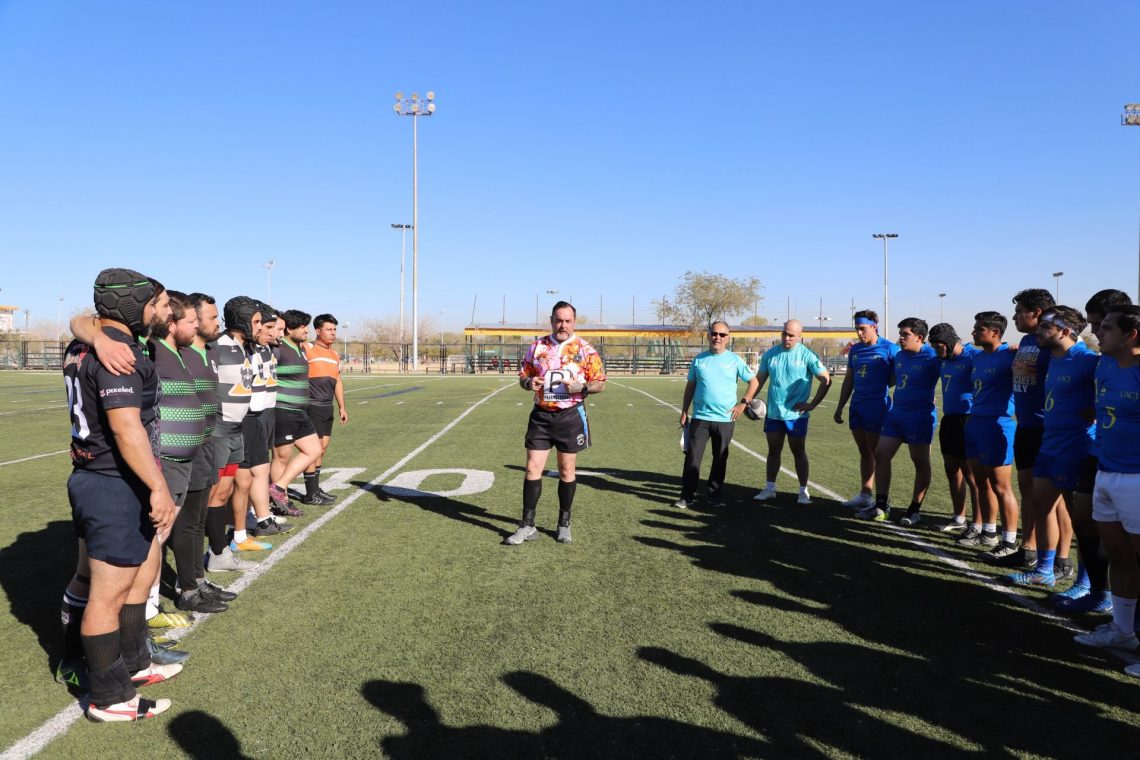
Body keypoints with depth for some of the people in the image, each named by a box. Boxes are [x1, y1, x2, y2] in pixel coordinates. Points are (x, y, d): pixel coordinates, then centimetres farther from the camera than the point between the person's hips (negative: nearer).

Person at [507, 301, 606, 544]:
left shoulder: (585, 349, -2)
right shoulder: (537, 346, 5)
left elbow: (600, 383, -1)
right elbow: (523, 376, 12)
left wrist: (581, 387, -21)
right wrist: (529, 382, -11)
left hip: (571, 416, -2)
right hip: (541, 415, 2)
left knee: (566, 471, 8)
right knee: (533, 468, 0)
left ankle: (564, 524, 23)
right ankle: (527, 526, 9)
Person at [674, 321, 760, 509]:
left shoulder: (735, 360, 1)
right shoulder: (699, 359, 5)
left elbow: (754, 382, 8)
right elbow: (690, 387, 11)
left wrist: (743, 403, -1)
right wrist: (684, 412, 8)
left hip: (725, 419, 0)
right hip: (700, 417, 1)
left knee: (720, 459, 8)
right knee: (692, 457, -3)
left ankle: (715, 496, 19)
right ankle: (687, 496, 4)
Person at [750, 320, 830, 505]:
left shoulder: (807, 355, -7)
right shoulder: (770, 354, 5)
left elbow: (826, 380, -5)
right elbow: (759, 379, 10)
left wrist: (813, 404, -8)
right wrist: (746, 400, 1)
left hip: (796, 414, -4)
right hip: (773, 413, 4)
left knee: (799, 453, 7)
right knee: (773, 451, 12)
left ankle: (803, 491, 17)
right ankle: (769, 488, 21)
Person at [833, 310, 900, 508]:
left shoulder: (889, 349, -7)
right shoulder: (855, 350, 12)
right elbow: (849, 380, 18)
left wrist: (879, 385, -14)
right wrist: (840, 407, 17)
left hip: (877, 407, -6)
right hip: (857, 406, 6)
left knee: (878, 453, -2)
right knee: (864, 451, 12)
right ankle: (864, 495, 18)